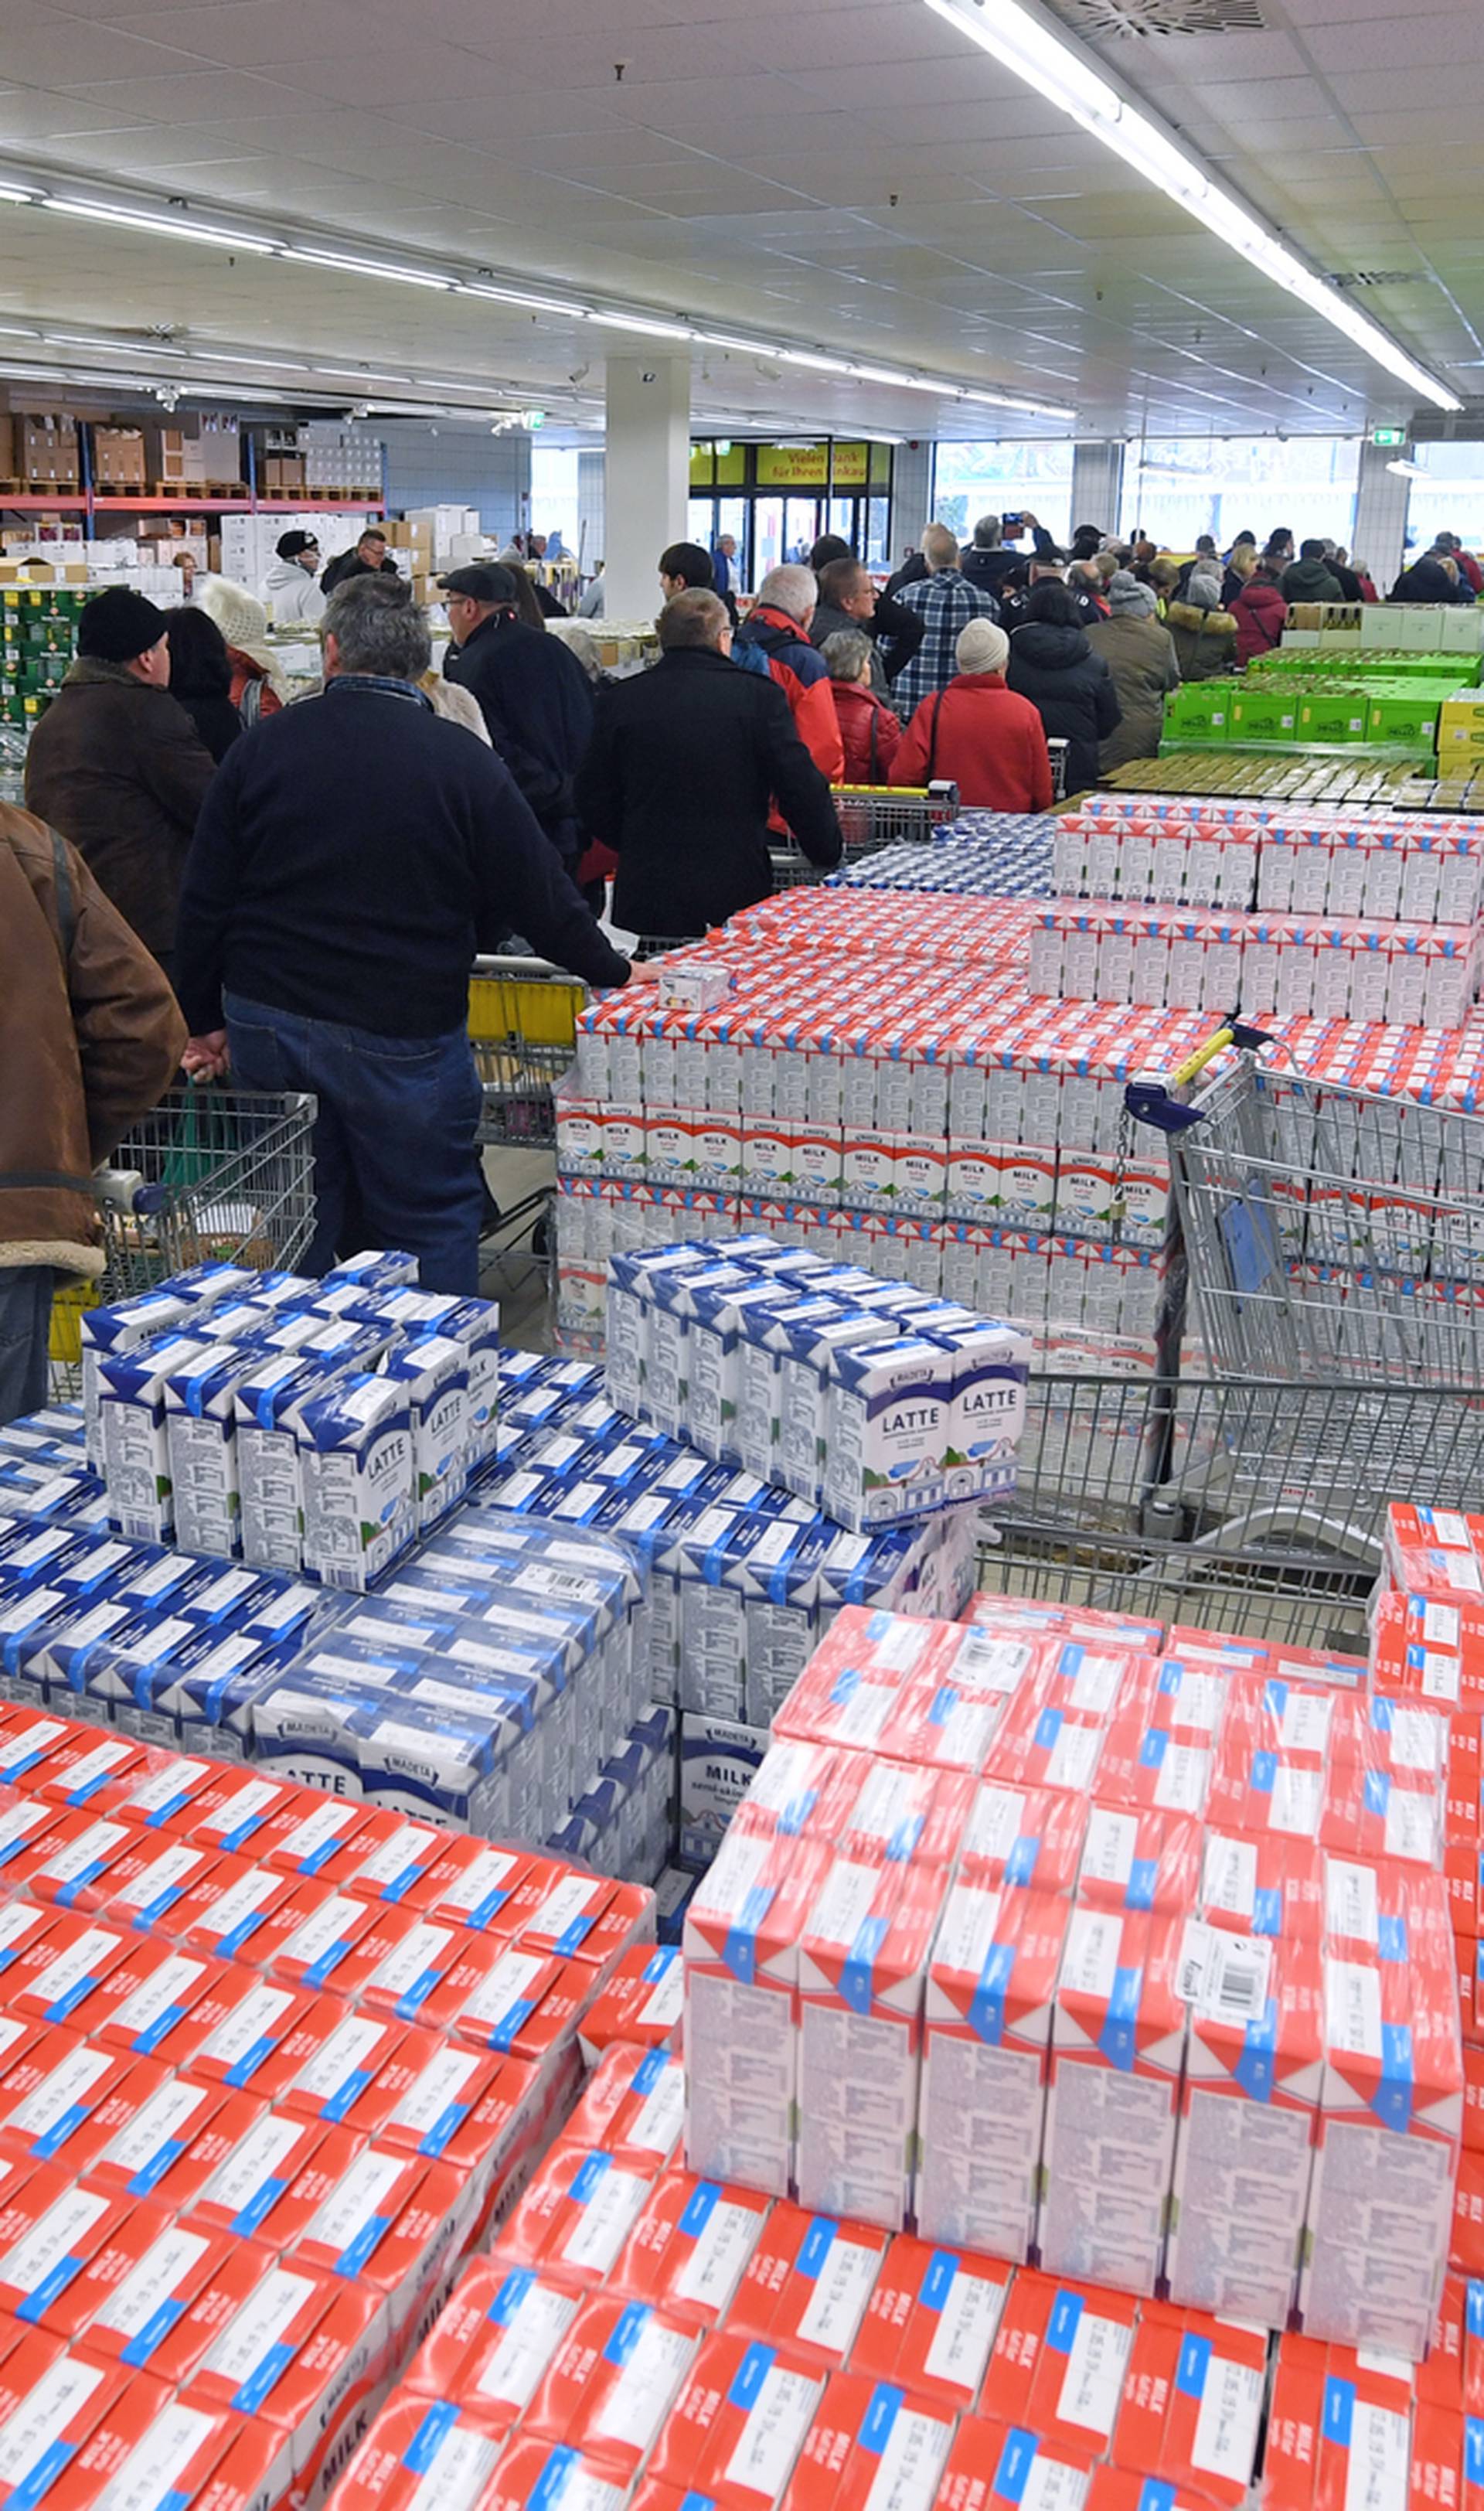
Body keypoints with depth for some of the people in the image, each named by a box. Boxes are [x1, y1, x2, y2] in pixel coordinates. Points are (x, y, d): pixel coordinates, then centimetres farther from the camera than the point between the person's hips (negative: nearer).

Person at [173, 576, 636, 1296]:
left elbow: (204, 903, 6)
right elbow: (539, 899, -4)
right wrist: (614, 974, 11)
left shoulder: (260, 748, 3)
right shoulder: (463, 761, -7)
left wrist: (204, 1019, 16)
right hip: (403, 1037, -3)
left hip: (266, 1024, 4)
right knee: (432, 1226, 6)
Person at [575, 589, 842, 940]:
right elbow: (802, 789, -4)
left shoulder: (618, 699, 2)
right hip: (736, 897, -2)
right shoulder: (759, 695, -5)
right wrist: (828, 857, 10)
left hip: (645, 899, 2)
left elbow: (593, 802, 7)